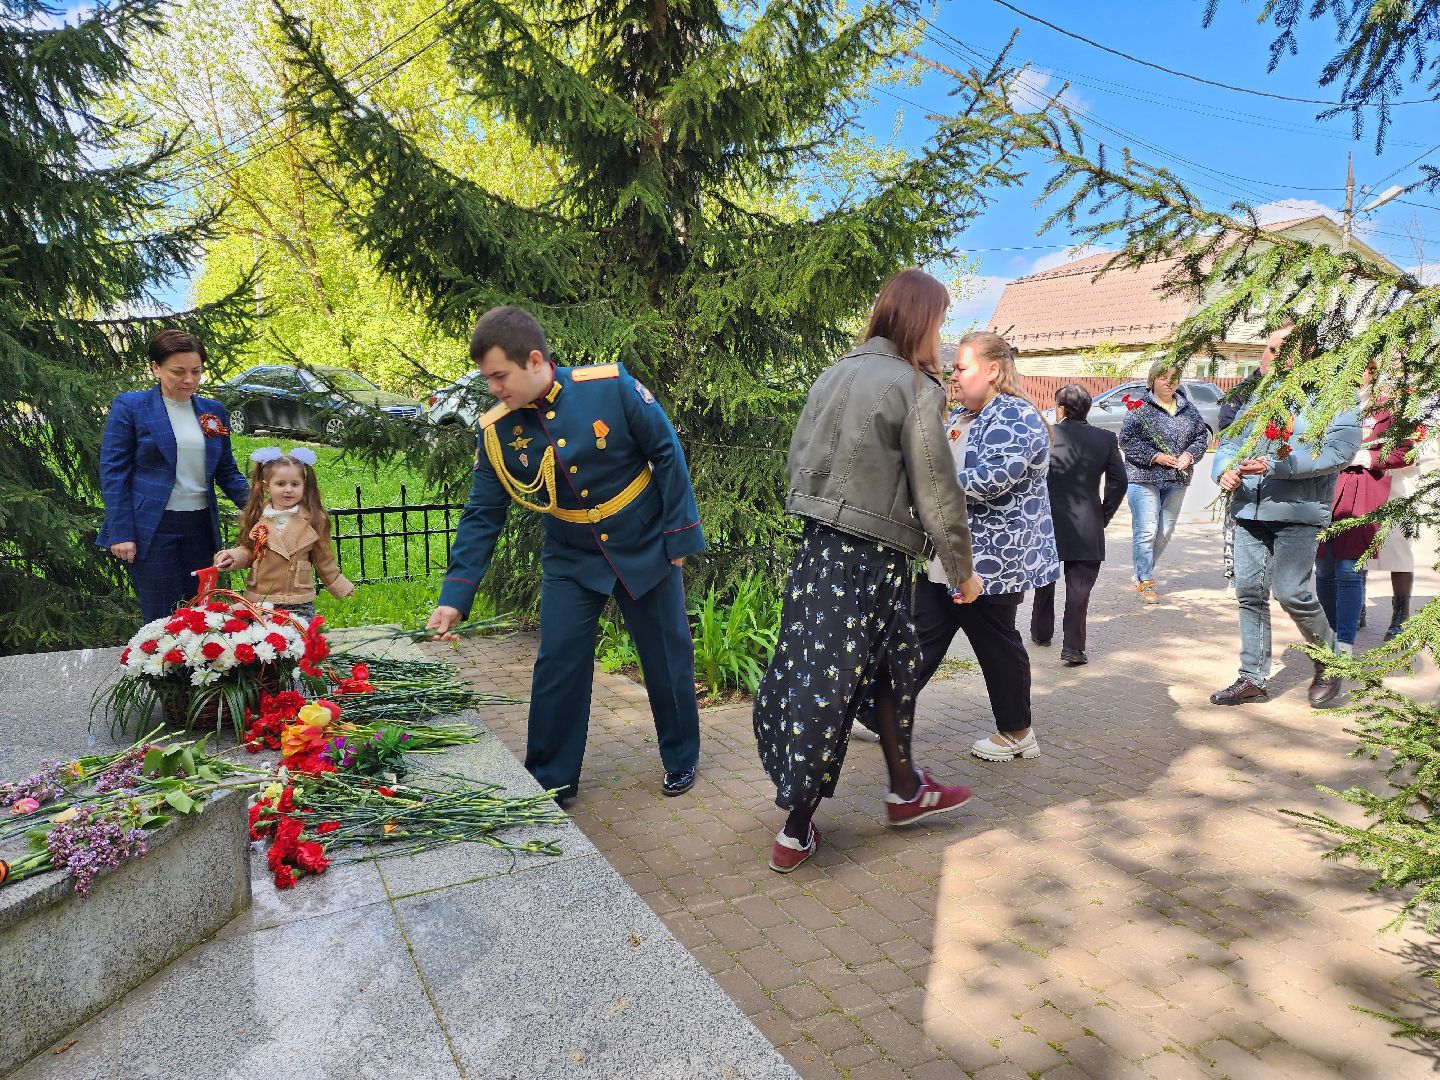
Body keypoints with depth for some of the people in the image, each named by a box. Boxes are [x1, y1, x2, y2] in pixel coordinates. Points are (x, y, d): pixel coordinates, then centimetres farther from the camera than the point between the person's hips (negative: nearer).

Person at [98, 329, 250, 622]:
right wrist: (120, 533, -10)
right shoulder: (129, 407, -3)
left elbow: (226, 471, 13)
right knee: (161, 621, 0)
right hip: (151, 529, -4)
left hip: (200, 526, 4)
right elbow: (113, 473, -4)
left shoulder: (214, 412, 9)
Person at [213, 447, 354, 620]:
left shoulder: (312, 520, -2)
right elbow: (248, 551, 12)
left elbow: (323, 559, 7)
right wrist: (233, 556, -8)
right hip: (259, 600, 2)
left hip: (299, 603, -2)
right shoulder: (256, 517, 3)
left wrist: (341, 588, 12)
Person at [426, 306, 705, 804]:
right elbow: (482, 516, -7)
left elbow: (667, 453, -12)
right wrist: (454, 597, -14)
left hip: (646, 550, -2)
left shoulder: (611, 387, -22)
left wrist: (681, 535, -10)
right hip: (570, 562, 2)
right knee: (557, 666, 2)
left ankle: (681, 760, 33)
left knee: (668, 659, 10)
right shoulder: (496, 431, -12)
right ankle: (551, 779, 22)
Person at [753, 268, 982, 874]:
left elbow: (796, 460, 14)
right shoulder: (914, 388, -11)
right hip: (871, 556, -7)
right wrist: (962, 570, 0)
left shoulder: (835, 374, 10)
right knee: (829, 685, 0)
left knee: (892, 662, 20)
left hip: (820, 545, 7)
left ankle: (906, 791, 35)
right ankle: (795, 832, 11)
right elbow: (936, 493, -11)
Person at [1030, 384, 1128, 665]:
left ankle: (1041, 633, 33)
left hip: (1047, 523, 0)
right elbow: (1119, 481, -2)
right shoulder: (1106, 439, -2)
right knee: (1078, 588, 3)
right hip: (1088, 528, 0)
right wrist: (1104, 514, 8)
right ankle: (1073, 647, -2)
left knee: (1044, 581, 19)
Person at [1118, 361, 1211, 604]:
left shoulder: (1188, 409, 10)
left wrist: (1190, 454, -4)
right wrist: (1155, 457, -17)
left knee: (1166, 531, 11)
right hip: (1143, 478, -5)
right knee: (1146, 531, -8)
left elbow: (1202, 435, 15)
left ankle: (1144, 572, 28)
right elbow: (1126, 439, -10)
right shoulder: (1139, 407, -5)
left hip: (1176, 479, 6)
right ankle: (1145, 582, 0)